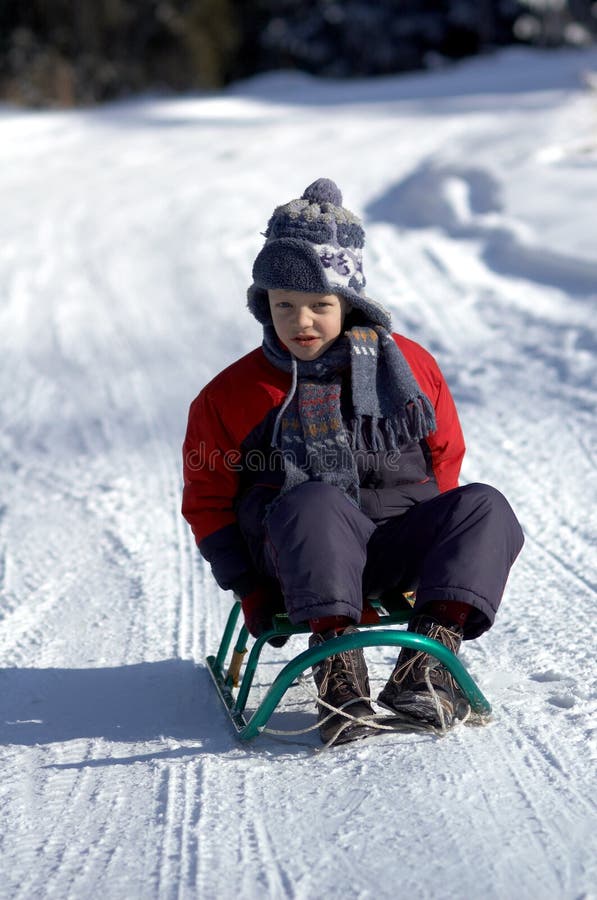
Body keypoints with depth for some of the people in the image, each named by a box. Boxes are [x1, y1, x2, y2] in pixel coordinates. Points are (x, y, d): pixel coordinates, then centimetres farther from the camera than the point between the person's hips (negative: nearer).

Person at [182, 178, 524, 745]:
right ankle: (337, 664, -46)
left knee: (485, 508, -24)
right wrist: (250, 588, -3)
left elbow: (445, 456, 17)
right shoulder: (232, 395, 3)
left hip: (396, 541, 3)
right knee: (314, 502, -36)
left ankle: (429, 656, -39)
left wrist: (431, 543, 5)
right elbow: (207, 501, 8)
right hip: (301, 551, -2)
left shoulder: (408, 366, 7)